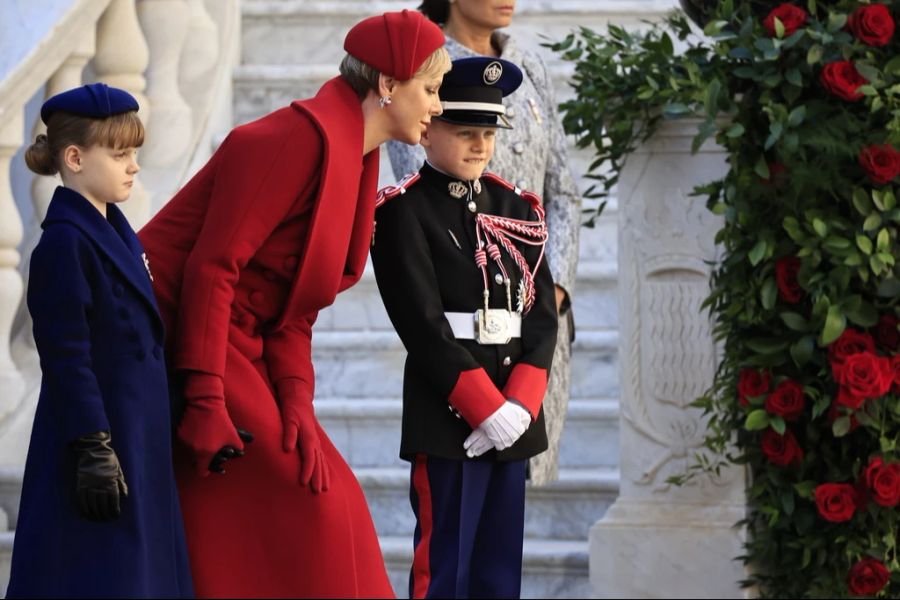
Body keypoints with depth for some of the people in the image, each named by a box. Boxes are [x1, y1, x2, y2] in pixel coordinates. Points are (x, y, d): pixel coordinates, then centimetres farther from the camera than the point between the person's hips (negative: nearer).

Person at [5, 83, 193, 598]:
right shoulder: (66, 242, -16)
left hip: (140, 437, 9)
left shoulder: (114, 230, 12)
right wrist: (93, 450, -21)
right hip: (101, 431, -9)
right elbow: (67, 358, -19)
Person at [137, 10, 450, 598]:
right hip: (185, 331, -10)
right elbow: (212, 267, -23)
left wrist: (295, 402, -5)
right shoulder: (305, 137, -18)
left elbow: (292, 306, 9)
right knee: (308, 506, -9)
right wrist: (207, 403, -26)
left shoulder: (353, 157, 12)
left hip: (244, 342, 10)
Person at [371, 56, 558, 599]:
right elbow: (423, 324, -12)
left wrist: (520, 405, -8)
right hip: (447, 412, -6)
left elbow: (542, 315, 7)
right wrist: (487, 409, -16)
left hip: (513, 415, 6)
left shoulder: (518, 210, 13)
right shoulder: (404, 212, -5)